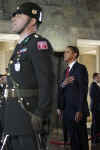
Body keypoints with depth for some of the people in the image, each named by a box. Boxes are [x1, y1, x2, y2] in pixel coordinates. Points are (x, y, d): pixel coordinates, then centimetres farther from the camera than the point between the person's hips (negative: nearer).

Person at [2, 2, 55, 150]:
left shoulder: (38, 43, -9)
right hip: (14, 114, 9)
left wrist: (40, 115, -23)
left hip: (28, 111, -9)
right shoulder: (20, 46, 21)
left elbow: (47, 81, -18)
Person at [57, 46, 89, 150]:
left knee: (81, 140, -3)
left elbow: (83, 90, -13)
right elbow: (62, 89, 17)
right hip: (67, 110, 7)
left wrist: (80, 110, -19)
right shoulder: (67, 70, 18)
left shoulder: (80, 68, -6)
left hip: (77, 110, -7)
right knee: (73, 139, 11)